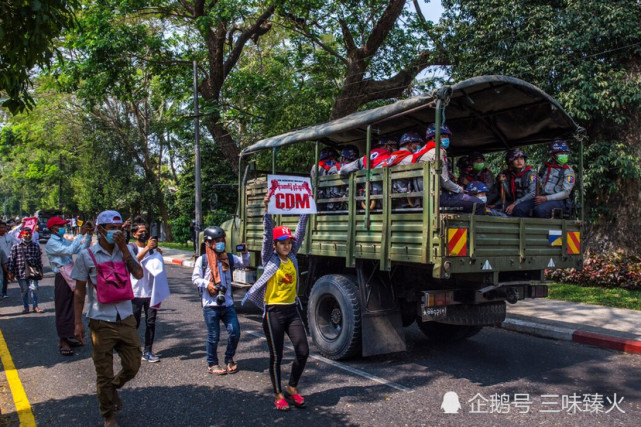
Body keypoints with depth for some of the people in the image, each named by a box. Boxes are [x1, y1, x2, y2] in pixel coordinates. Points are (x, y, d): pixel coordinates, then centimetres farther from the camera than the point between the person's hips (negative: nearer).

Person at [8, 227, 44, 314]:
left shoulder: (36, 246, 6)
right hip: (21, 273, 0)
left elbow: (39, 259, 10)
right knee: (24, 290, 7)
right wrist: (10, 272, 0)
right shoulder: (15, 247, 1)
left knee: (34, 289, -4)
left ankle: (35, 306, 11)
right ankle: (26, 307, 21)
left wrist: (41, 271, 12)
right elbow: (11, 260, 2)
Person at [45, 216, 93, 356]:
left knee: (70, 309, 14)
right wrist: (81, 234, -27)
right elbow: (70, 250, -28)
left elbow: (80, 249, 7)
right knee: (63, 309, -3)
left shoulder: (63, 240, 13)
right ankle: (63, 342, 5)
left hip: (70, 278, 8)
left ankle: (65, 339, 25)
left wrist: (89, 235, -4)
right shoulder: (51, 243, -13)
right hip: (62, 280, -8)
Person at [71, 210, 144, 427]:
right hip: (101, 322, -3)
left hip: (126, 319, 3)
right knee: (104, 373, 8)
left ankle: (113, 387, 41)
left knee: (133, 365, 9)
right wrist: (78, 323, -3)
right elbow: (79, 291, 0)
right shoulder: (87, 256, -3)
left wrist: (124, 248, -12)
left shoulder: (126, 251, 5)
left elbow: (139, 274, -11)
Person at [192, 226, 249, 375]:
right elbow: (195, 278, -2)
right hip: (211, 305, -4)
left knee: (235, 332, 2)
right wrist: (207, 284, -18)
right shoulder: (203, 260, -4)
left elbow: (244, 263, 15)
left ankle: (229, 359, 24)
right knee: (213, 336, 4)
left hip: (227, 303, 4)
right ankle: (212, 364, 22)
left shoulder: (228, 257, 8)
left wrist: (245, 253, -3)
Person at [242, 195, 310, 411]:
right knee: (276, 356, 5)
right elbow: (267, 234, -16)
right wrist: (267, 209, -25)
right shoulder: (269, 259, -5)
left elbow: (300, 232, 4)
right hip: (273, 312, -4)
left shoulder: (292, 257, 6)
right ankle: (278, 395, 22)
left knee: (303, 351, 0)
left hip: (292, 310, 5)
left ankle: (292, 387, 23)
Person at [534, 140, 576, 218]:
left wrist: (546, 198, -15)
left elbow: (565, 193, -5)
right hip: (543, 198, 4)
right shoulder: (544, 167, 18)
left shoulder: (568, 171, 3)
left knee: (540, 210, -37)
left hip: (558, 201, -4)